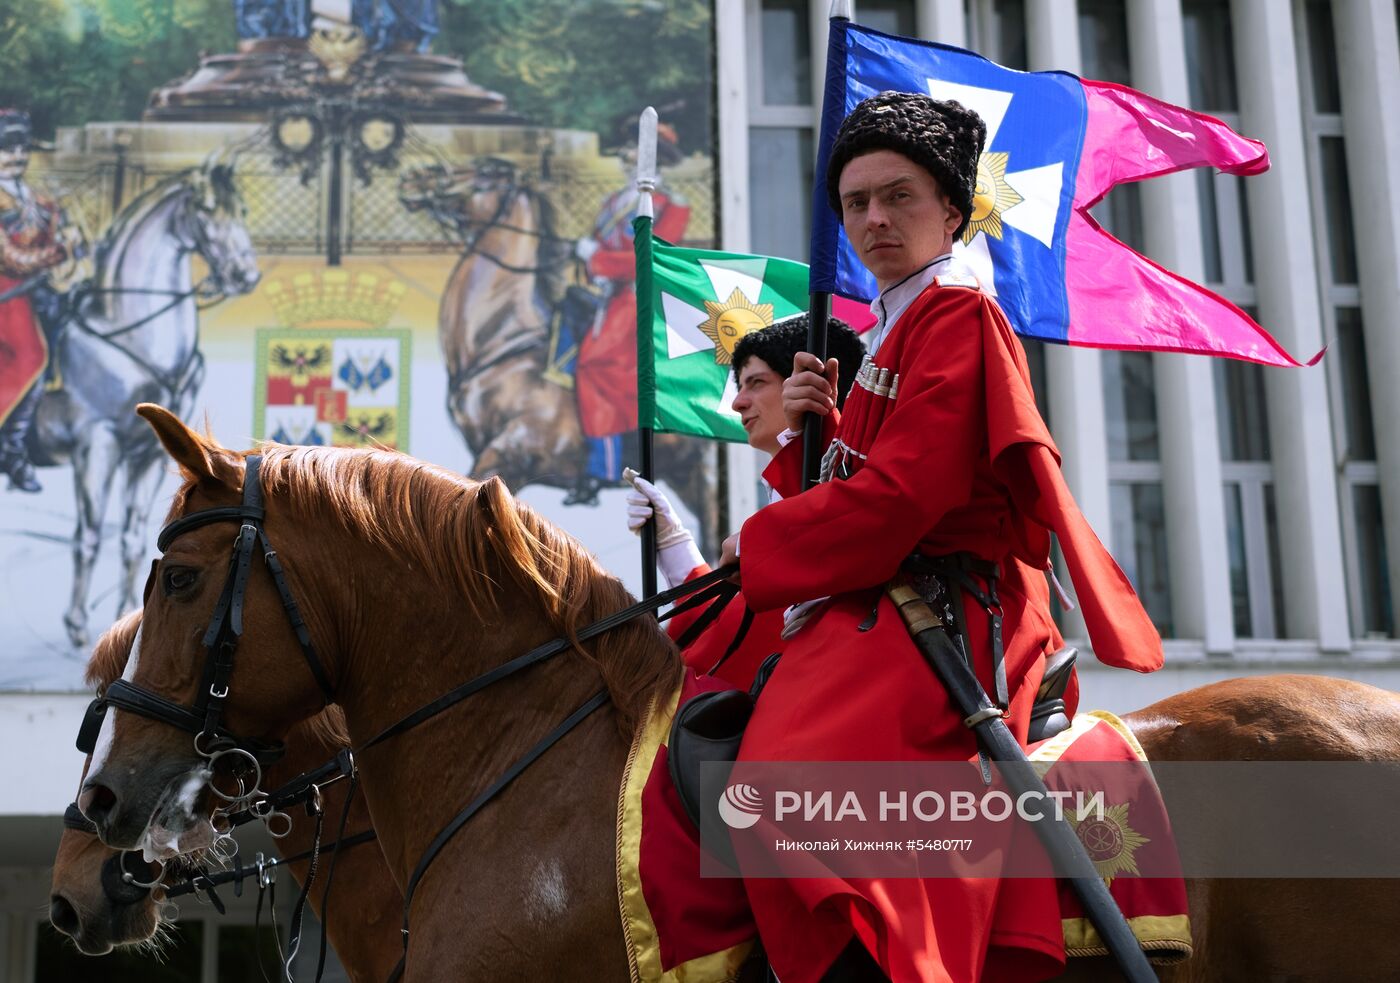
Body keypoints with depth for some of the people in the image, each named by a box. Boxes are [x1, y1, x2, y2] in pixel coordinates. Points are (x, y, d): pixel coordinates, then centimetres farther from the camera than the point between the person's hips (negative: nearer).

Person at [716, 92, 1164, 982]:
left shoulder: (960, 318, -6)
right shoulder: (897, 334, 24)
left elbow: (898, 497, -15)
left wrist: (757, 549, -5)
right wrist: (812, 430, 3)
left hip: (943, 619, -10)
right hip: (884, 610, 10)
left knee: (794, 775, -32)